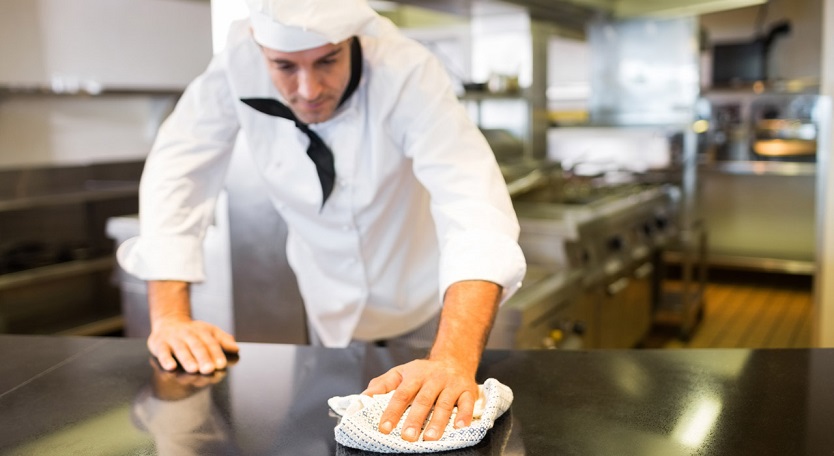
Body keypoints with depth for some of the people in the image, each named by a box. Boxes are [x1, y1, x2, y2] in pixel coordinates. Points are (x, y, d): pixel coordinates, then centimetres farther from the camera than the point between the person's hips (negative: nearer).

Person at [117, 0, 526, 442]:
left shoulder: (406, 71, -33)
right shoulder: (236, 69, -26)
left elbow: (474, 206, -44)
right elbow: (175, 173, -17)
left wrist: (454, 360, -58)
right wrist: (170, 317, -26)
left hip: (425, 298, -2)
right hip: (332, 305, 3)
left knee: (431, 423, 20)